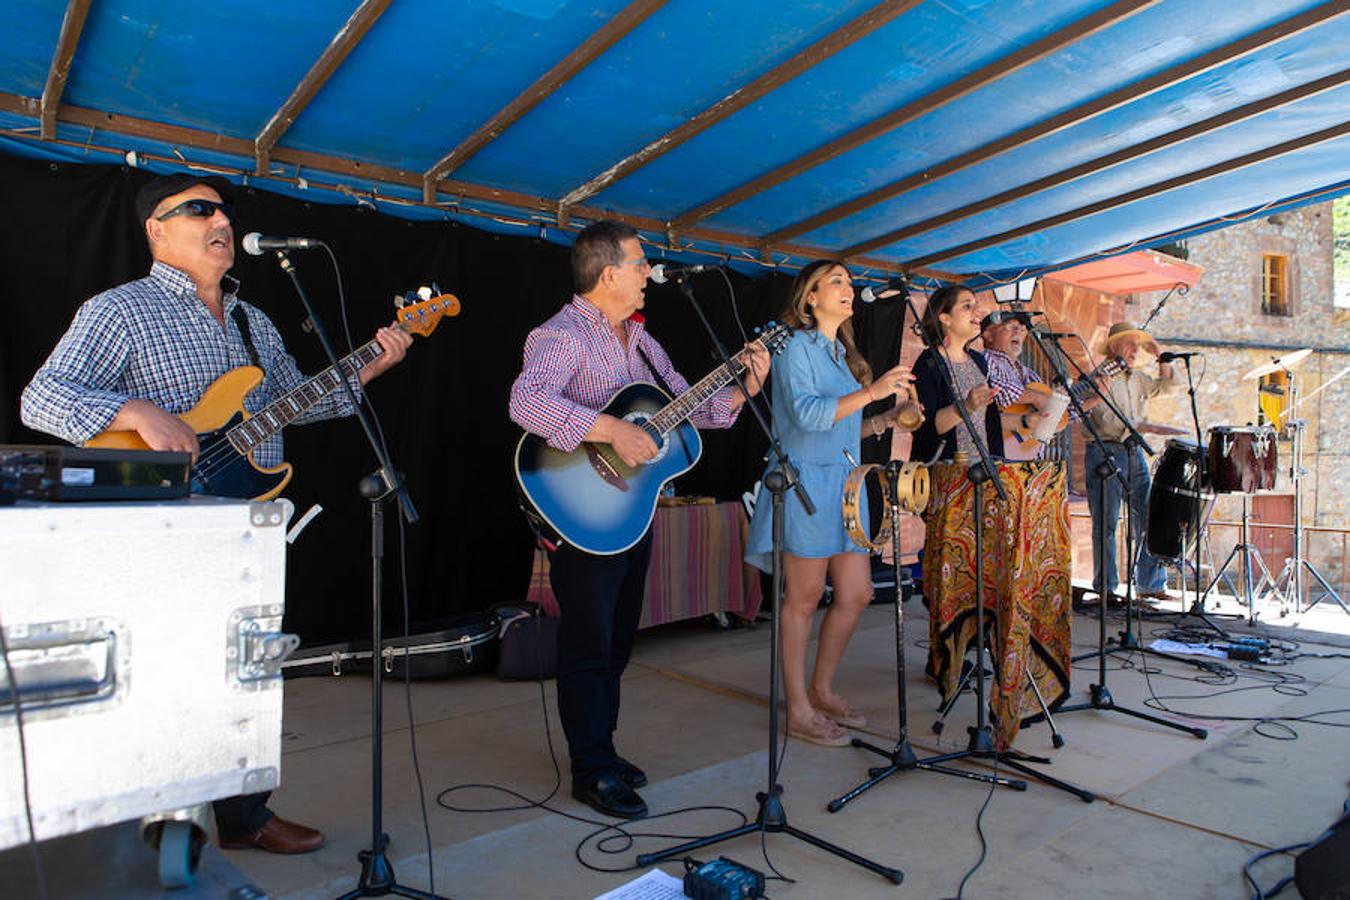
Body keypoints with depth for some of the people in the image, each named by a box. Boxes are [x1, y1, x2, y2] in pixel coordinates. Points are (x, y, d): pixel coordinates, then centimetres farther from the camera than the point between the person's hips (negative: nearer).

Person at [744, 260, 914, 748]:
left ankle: (822, 690, 25)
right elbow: (807, 414, -19)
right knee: (803, 599, -2)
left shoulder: (842, 353, 20)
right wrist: (870, 392, -23)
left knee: (856, 593, 7)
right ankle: (799, 712, 9)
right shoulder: (796, 346, -5)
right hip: (807, 482, -8)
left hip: (844, 483, 8)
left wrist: (886, 419, 9)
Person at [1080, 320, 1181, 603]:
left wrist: (1161, 357, 13)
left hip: (1134, 452, 7)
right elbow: (1107, 419, -15)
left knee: (1149, 518, 5)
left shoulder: (1137, 378, 17)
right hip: (1105, 452, -7)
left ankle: (1151, 584, 15)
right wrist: (1143, 426, -26)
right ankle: (1105, 587, 5)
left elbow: (1168, 386, 24)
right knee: (1106, 522, -3)